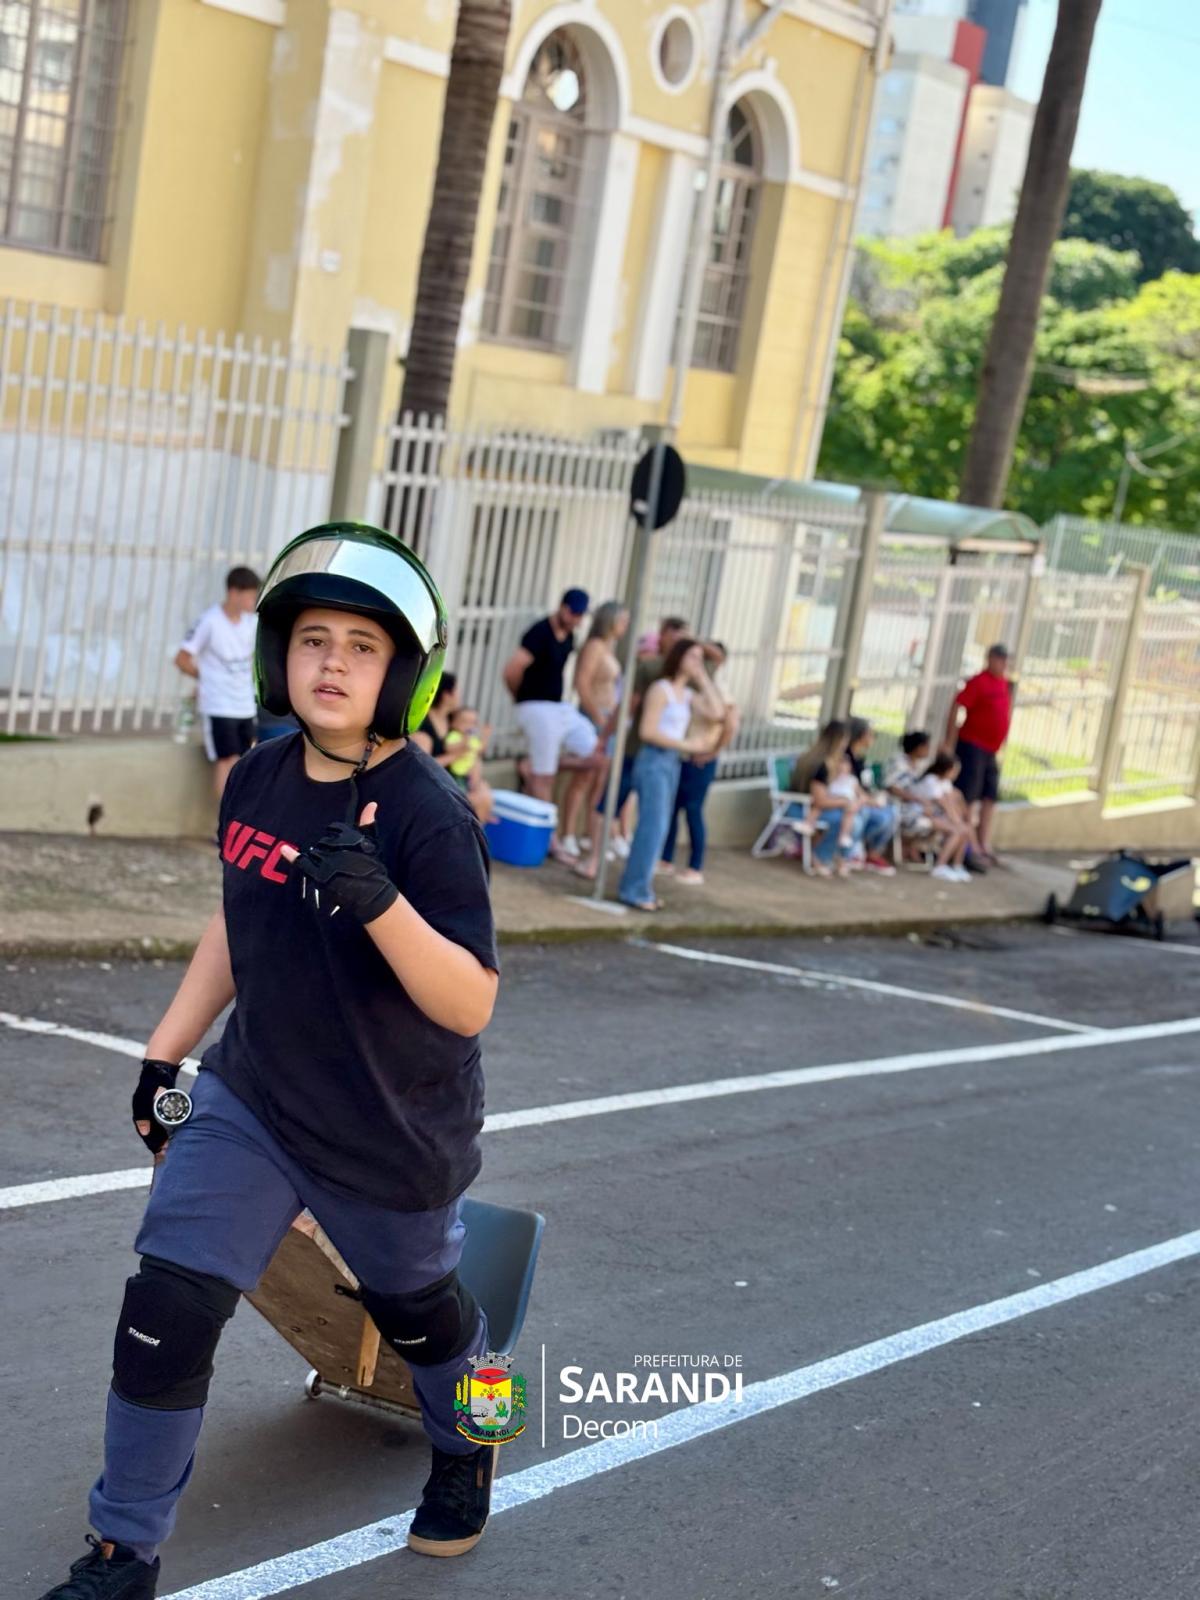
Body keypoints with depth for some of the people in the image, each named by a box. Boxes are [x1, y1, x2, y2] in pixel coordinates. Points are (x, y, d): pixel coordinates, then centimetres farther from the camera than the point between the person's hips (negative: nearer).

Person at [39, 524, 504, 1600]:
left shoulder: (428, 813, -23)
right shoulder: (259, 780, -5)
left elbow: (470, 1005, -26)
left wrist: (378, 902, -41)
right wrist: (164, 1055, 15)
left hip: (393, 1137, -4)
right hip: (253, 1100, 4)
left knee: (417, 1309, 20)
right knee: (165, 1311, -6)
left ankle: (465, 1451, 53)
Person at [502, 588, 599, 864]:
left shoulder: (569, 637, 10)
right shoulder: (540, 634, -16)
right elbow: (512, 670, -23)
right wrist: (520, 696, -5)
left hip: (561, 707, 9)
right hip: (538, 708, -9)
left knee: (594, 756, 1)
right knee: (544, 777, -2)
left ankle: (533, 766, 10)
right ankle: (550, 839, 5)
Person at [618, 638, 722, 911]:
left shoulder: (688, 694, 12)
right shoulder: (660, 689, -9)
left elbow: (716, 714, 1)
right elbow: (647, 731, -15)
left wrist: (703, 680, 3)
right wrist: (687, 745, -17)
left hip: (672, 763, 8)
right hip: (653, 761, -8)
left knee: (656, 827, 8)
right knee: (653, 826, -10)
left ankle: (638, 887, 12)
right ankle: (635, 889, -6)